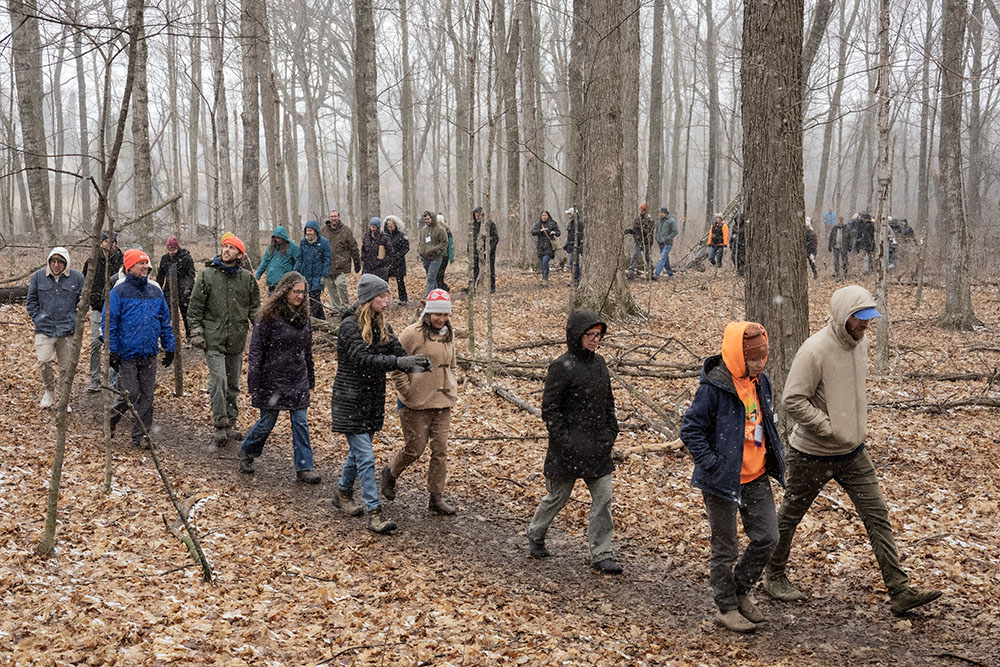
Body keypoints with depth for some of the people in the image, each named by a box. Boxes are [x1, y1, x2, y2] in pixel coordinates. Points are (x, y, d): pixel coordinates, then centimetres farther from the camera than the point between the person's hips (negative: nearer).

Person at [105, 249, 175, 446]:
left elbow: (165, 321, 16)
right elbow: (109, 323, -6)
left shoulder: (155, 291, 10)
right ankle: (111, 419, 24)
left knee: (147, 395, 5)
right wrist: (112, 350, -11)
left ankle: (141, 434, 14)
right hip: (127, 354, -5)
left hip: (149, 354, 5)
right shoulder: (119, 292, -5)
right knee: (130, 394, -3)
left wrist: (169, 347, 12)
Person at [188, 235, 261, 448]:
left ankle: (231, 424, 22)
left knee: (233, 384, 11)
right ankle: (220, 426, -10)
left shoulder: (247, 278, 6)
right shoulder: (207, 275, 1)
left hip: (237, 340, 3)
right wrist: (196, 331, -3)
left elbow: (255, 307, 12)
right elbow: (195, 306, 4)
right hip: (214, 338, -3)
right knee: (218, 380, -14)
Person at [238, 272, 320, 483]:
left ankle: (304, 468, 6)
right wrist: (254, 383, -15)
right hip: (273, 379, -5)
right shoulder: (270, 316, -11)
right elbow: (256, 349, -11)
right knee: (267, 421, 6)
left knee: (301, 422, 2)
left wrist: (310, 378, 19)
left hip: (298, 380, 5)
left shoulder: (303, 315, 6)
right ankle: (247, 453, 31)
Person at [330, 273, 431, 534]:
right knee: (365, 456, -9)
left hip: (373, 399, 7)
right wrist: (399, 362, -40)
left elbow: (398, 351, -3)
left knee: (358, 450, 20)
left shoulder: (382, 326, 6)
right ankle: (374, 513, -7)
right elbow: (363, 359, -30)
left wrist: (416, 363, -26)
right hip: (350, 400, -7)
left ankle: (343, 493, 41)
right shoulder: (350, 325, -17)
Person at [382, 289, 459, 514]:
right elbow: (397, 366, -9)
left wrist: (452, 390, 14)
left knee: (440, 449, 4)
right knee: (415, 448, 2)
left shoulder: (447, 335, 11)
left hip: (442, 403, 6)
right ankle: (391, 473, 31)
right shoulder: (412, 334, -11)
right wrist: (407, 393, -10)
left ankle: (436, 497, 12)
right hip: (417, 403, -6)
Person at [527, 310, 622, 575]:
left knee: (603, 498, 2)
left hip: (598, 447, 6)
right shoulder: (562, 366, -14)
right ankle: (535, 535, 35)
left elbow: (608, 401, 19)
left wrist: (611, 430, 9)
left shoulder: (598, 362, 8)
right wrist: (564, 441, -17)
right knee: (558, 496, 10)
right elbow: (549, 409, -14)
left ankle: (601, 555, 9)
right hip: (569, 448, -6)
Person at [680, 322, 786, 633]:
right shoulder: (713, 387, -19)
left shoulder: (760, 381, 4)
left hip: (756, 477, 7)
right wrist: (712, 464, -19)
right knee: (725, 548, 5)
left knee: (767, 537, 8)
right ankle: (727, 608, 21)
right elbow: (690, 430, -16)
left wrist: (775, 456, 13)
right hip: (723, 480, -7)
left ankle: (740, 591, 29)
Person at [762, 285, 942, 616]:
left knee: (877, 517, 2)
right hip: (813, 454, -6)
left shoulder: (860, 343, 2)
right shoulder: (815, 350, -22)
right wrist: (831, 430, -23)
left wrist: (859, 426, 10)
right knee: (790, 516, 11)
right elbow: (793, 400, -23)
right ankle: (774, 575, 32)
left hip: (853, 453, 7)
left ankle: (900, 590, 5)